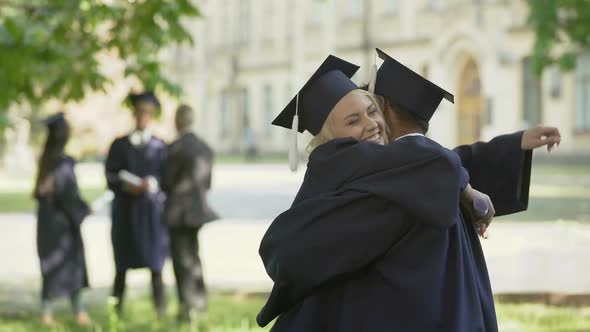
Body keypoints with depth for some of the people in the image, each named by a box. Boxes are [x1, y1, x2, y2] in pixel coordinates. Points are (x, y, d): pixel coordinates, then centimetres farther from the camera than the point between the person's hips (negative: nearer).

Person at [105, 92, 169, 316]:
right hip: (125, 210, 1)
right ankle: (117, 307, 9)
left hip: (152, 209, -1)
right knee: (122, 264, 2)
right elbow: (110, 176, 3)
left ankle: (160, 309, -4)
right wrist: (127, 186, -16)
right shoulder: (119, 145, 9)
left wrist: (151, 184, -18)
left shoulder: (159, 147, 7)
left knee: (155, 262, -5)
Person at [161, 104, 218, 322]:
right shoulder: (205, 148, 6)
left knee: (182, 260, -1)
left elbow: (166, 181, -12)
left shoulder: (176, 148, -16)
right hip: (198, 209, 7)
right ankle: (200, 303, 22)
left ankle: (187, 307, -1)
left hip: (179, 211, -7)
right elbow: (207, 183, 10)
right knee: (194, 257, 18)